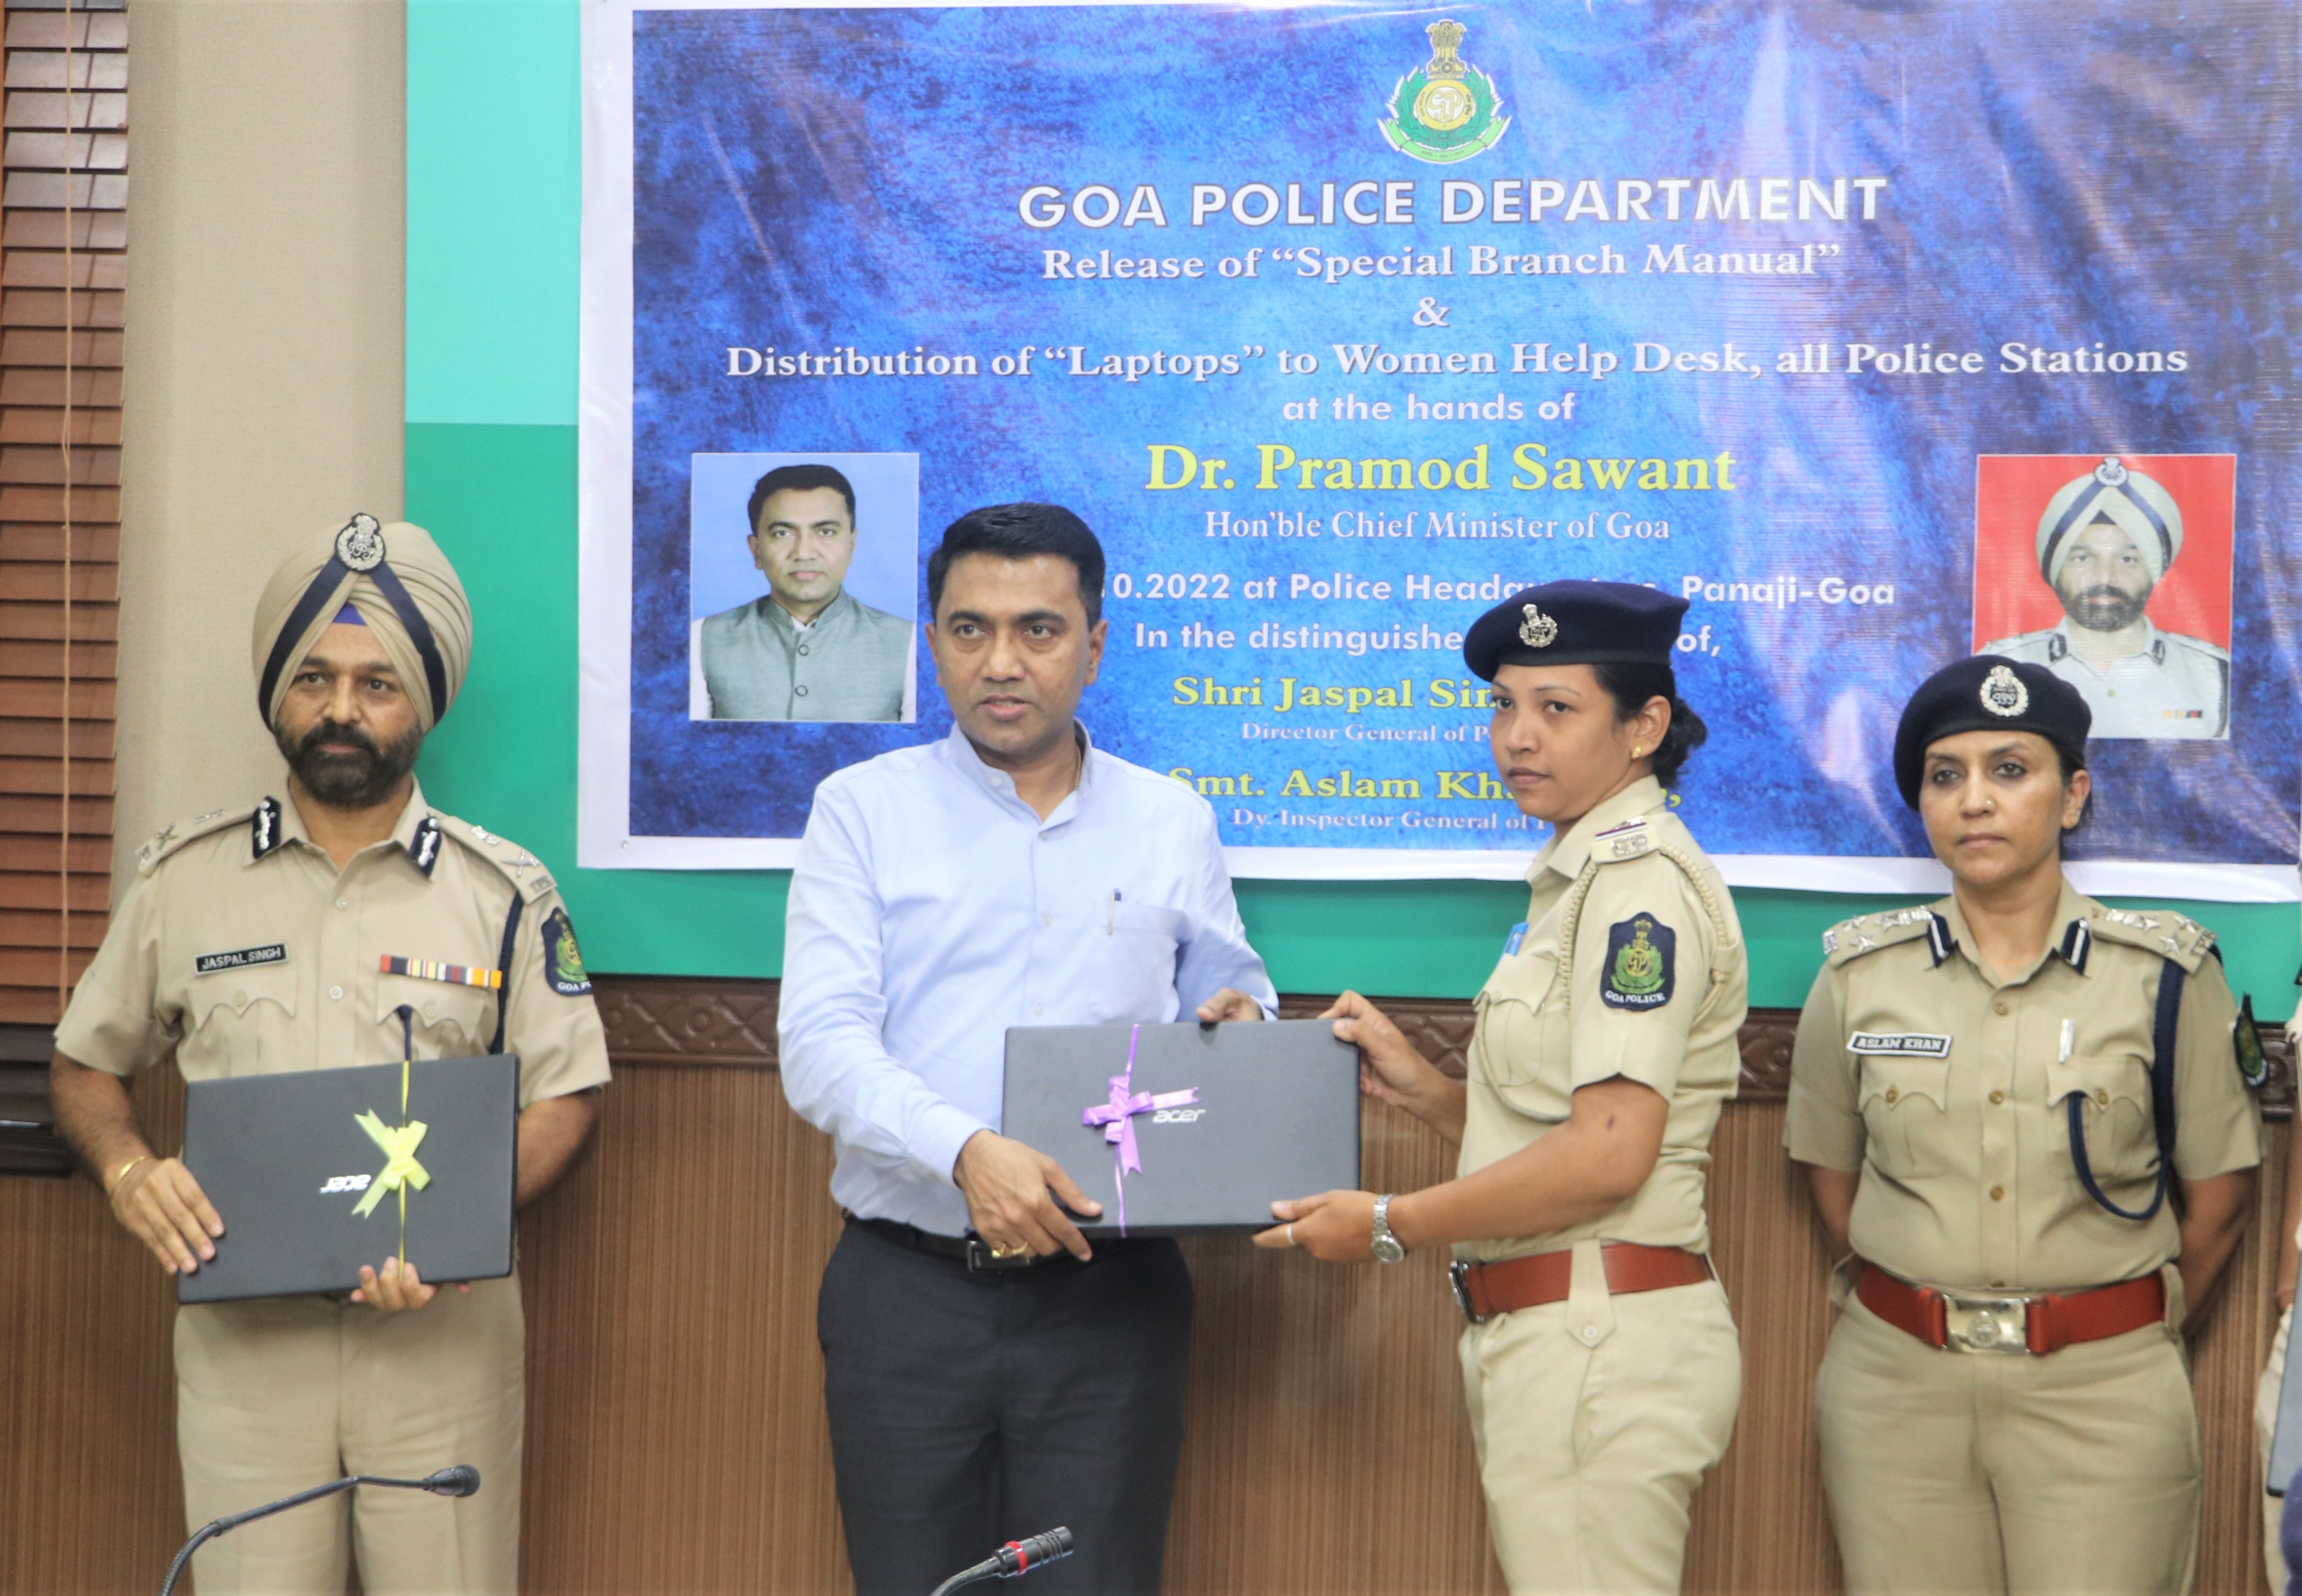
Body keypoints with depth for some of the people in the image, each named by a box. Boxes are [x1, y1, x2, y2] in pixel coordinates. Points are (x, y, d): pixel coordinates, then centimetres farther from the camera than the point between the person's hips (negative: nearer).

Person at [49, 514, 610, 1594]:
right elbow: (84, 1067, 16)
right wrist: (128, 1171, -6)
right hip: (241, 1331, 1)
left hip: (444, 1331, -1)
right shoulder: (182, 880, 7)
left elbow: (567, 1095, 2)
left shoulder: (504, 892, 3)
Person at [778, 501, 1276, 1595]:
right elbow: (820, 1045, -8)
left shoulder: (1174, 825, 10)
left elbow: (1233, 997, 18)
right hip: (908, 1289, -1)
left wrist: (1240, 1023, -8)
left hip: (1108, 1298, 1)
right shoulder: (864, 809, 3)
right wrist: (966, 1151, -25)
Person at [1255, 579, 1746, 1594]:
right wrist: (1422, 1092, 7)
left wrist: (1390, 1225, -13)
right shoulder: (1584, 875, 18)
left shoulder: (1642, 877, -13)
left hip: (1601, 1344, -10)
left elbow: (1608, 1153, -21)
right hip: (1553, 1335, 10)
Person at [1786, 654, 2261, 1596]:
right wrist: (1908, 1306, 11)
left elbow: (2220, 1193, 3)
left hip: (2101, 1398, -1)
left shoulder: (2166, 976, -3)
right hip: (1896, 1384, 2)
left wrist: (2145, 1335, 9)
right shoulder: (1860, 975, 2)